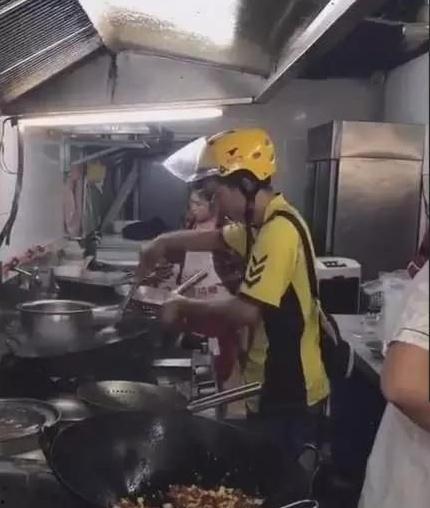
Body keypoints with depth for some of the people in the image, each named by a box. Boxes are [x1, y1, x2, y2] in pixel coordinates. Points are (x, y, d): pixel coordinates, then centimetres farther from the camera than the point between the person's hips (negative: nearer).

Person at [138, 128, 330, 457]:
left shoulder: (278, 231, -25)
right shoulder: (266, 221, 7)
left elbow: (247, 312, -31)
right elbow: (217, 238, 23)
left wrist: (185, 308, -17)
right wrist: (165, 243, 11)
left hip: (292, 391, -9)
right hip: (278, 381, 9)